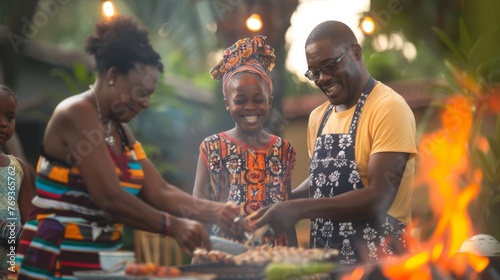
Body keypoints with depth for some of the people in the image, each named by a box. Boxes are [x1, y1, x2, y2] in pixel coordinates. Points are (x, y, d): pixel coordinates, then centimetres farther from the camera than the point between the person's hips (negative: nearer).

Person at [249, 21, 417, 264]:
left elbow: (379, 198, -20)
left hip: (376, 257, -6)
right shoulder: (318, 117, 8)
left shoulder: (389, 109, -14)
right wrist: (281, 203, 3)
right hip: (324, 257, 6)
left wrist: (299, 209, -25)